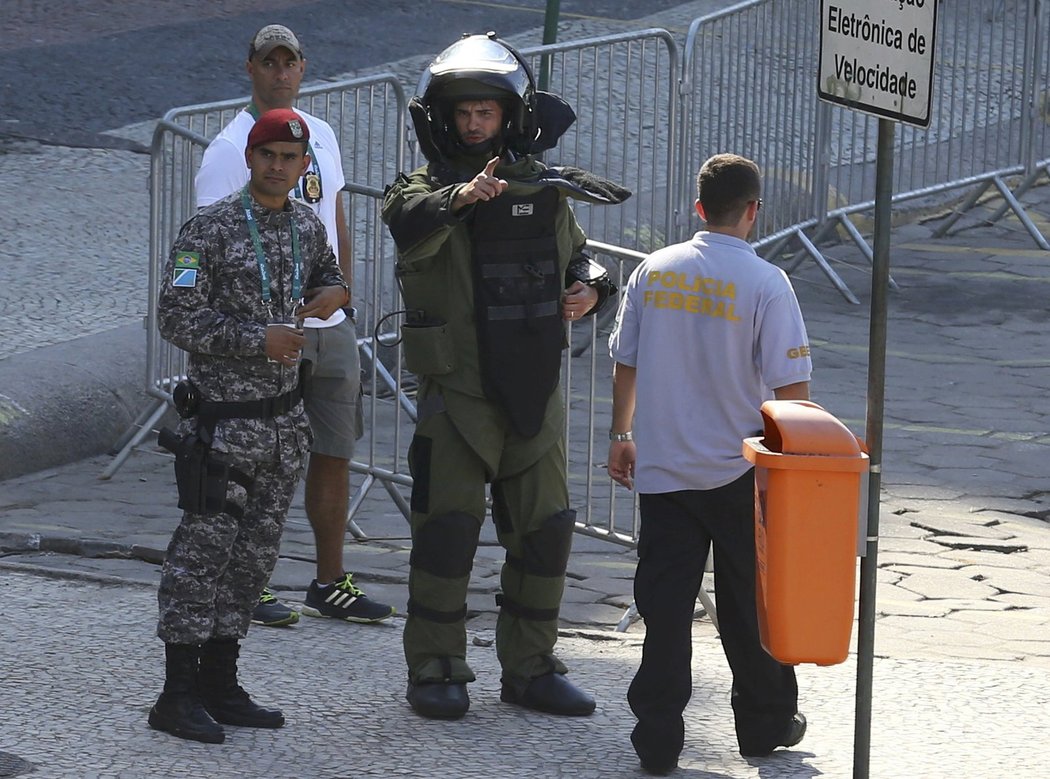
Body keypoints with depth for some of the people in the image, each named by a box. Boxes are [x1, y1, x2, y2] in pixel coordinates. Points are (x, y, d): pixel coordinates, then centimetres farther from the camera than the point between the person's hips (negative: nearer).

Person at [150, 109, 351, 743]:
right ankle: (179, 693, -4)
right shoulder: (210, 230, -10)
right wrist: (257, 338, -20)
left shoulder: (308, 226, 10)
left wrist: (334, 294, 5)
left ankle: (220, 684, 17)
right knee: (203, 549, -8)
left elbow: (327, 277, 29)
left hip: (285, 420, 7)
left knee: (254, 555, 10)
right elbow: (177, 316, -13)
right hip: (224, 420, -7)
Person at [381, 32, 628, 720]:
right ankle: (436, 670, 5)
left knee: (546, 530, 8)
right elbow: (410, 226, -31)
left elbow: (577, 254, 22)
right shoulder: (426, 189, -8)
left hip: (535, 395, 5)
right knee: (448, 530, -5)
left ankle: (530, 668, 19)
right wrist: (460, 197, -51)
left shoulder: (545, 191, 7)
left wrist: (590, 289, 0)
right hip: (457, 396, -5)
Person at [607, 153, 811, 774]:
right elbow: (791, 385, -12)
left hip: (661, 470, 3)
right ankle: (767, 722, 24)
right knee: (749, 605, 11)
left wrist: (621, 435, 22)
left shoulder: (653, 272, 1)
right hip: (740, 476, -2)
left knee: (665, 605, 4)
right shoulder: (765, 282, -11)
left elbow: (624, 363, 9)